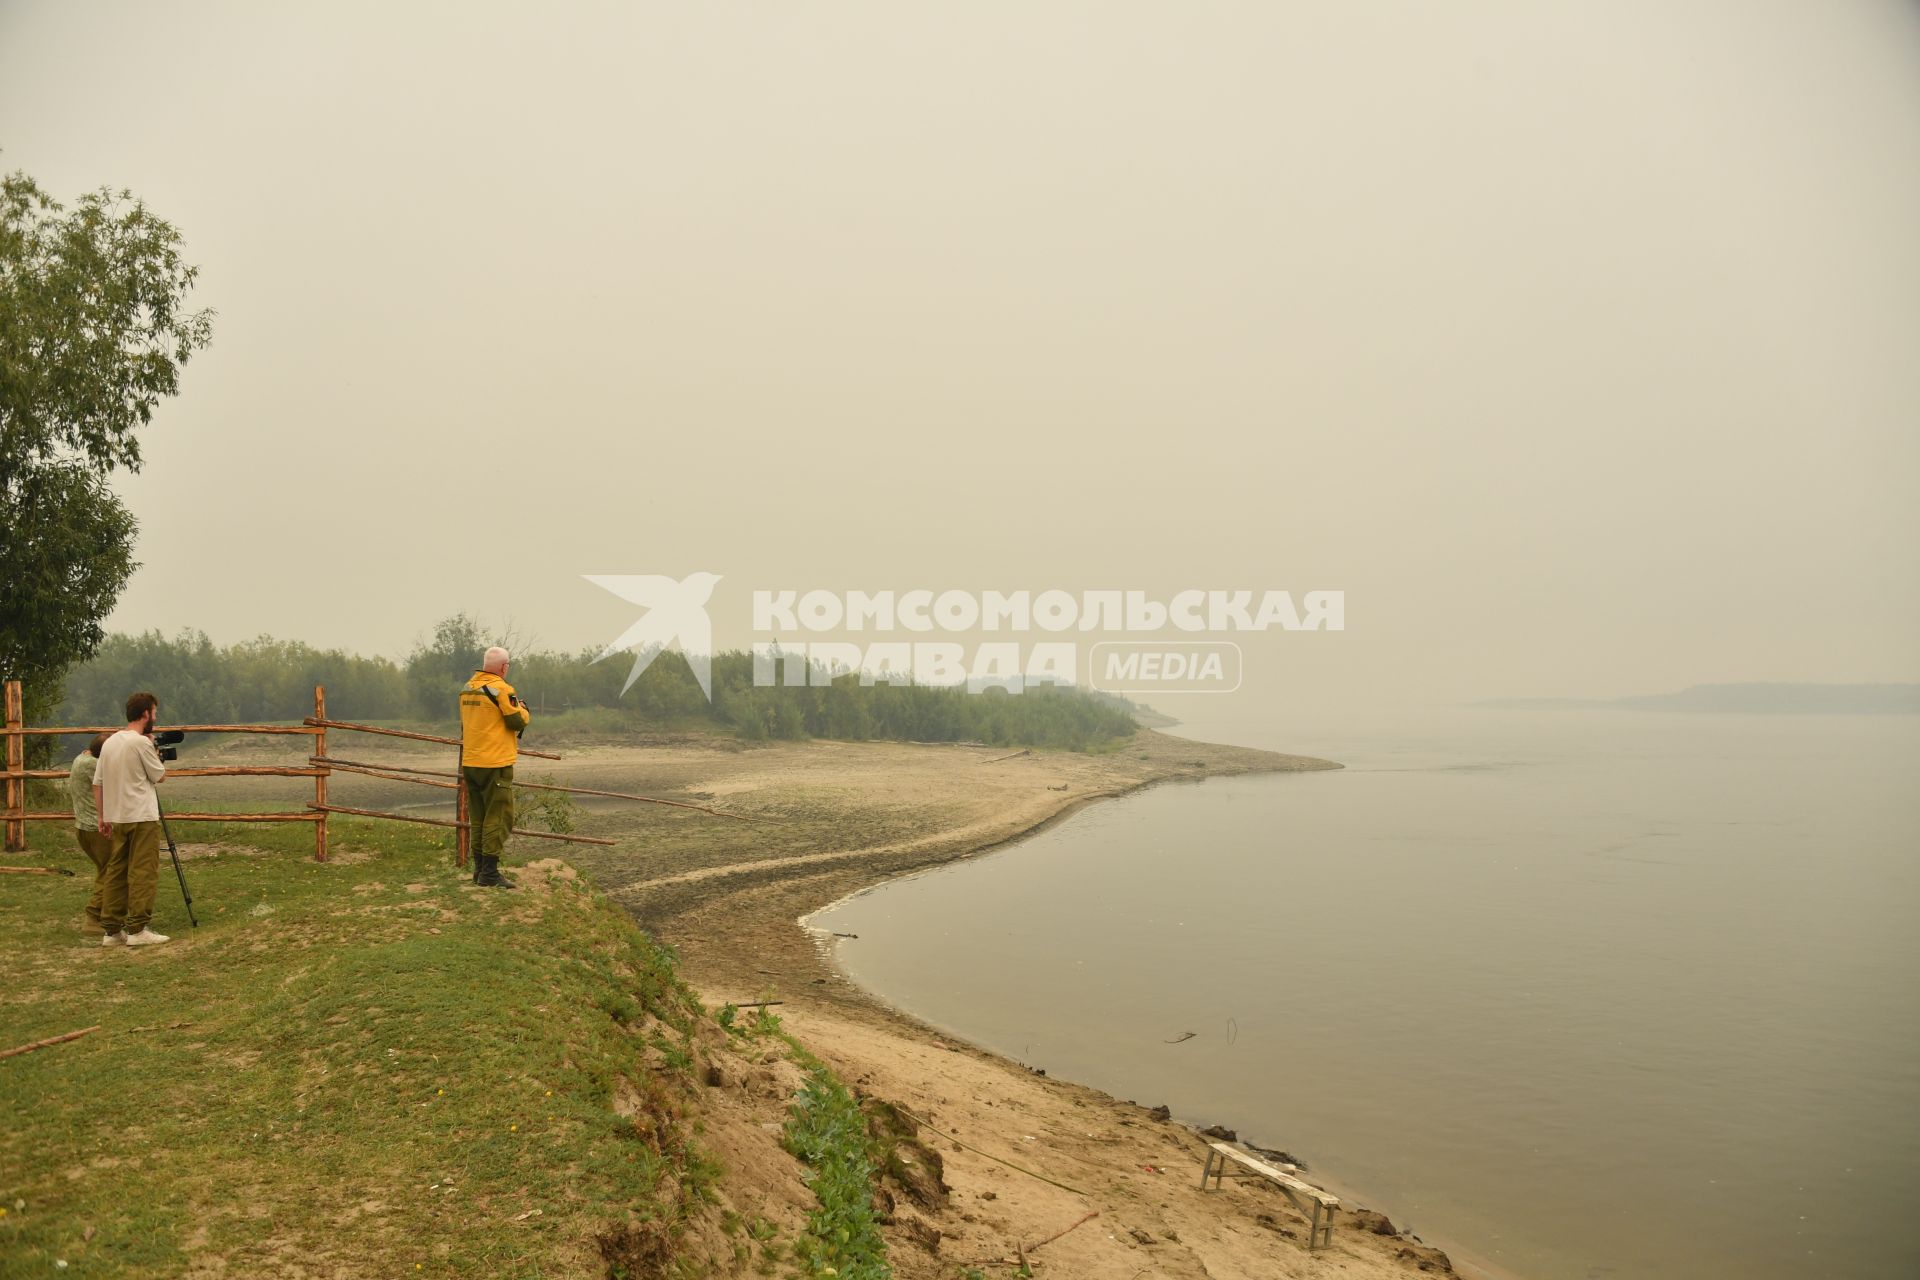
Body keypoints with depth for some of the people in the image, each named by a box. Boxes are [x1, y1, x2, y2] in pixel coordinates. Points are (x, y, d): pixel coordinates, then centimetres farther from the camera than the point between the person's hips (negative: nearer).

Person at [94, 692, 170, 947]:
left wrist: (103, 816, 16)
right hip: (141, 818, -8)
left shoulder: (109, 742, 10)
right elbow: (160, 776, -3)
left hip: (116, 818, 8)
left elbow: (97, 783, 12)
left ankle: (112, 930, 12)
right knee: (143, 873, -5)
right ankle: (138, 929, -6)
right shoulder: (141, 742, -12)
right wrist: (156, 751, 9)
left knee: (115, 872, 10)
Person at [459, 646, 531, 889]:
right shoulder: (502, 689, -14)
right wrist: (524, 710, 6)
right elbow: (517, 721, -12)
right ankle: (489, 872, -4)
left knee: (478, 818, 14)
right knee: (498, 817, -3)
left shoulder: (467, 689, 12)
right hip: (495, 763, -8)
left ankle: (480, 869, 20)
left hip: (470, 762, 8)